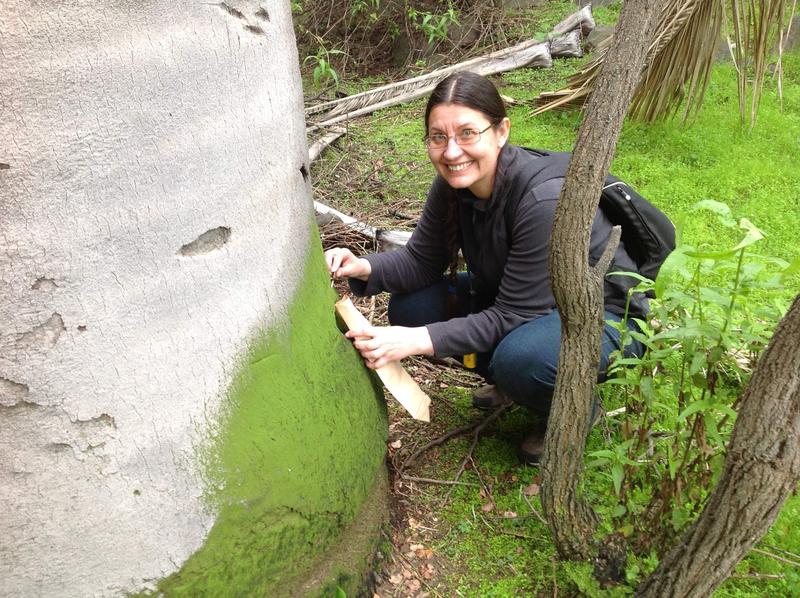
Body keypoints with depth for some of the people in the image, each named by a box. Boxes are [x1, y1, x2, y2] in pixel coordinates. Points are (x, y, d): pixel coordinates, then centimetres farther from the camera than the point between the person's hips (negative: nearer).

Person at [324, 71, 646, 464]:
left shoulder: (546, 201, -33)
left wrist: (417, 341, -34)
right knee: (409, 306, -7)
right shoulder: (453, 185, -12)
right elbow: (421, 260, -3)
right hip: (512, 301, 7)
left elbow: (511, 317, -29)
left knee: (521, 357, -38)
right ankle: (511, 382, 12)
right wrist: (362, 268, -22)